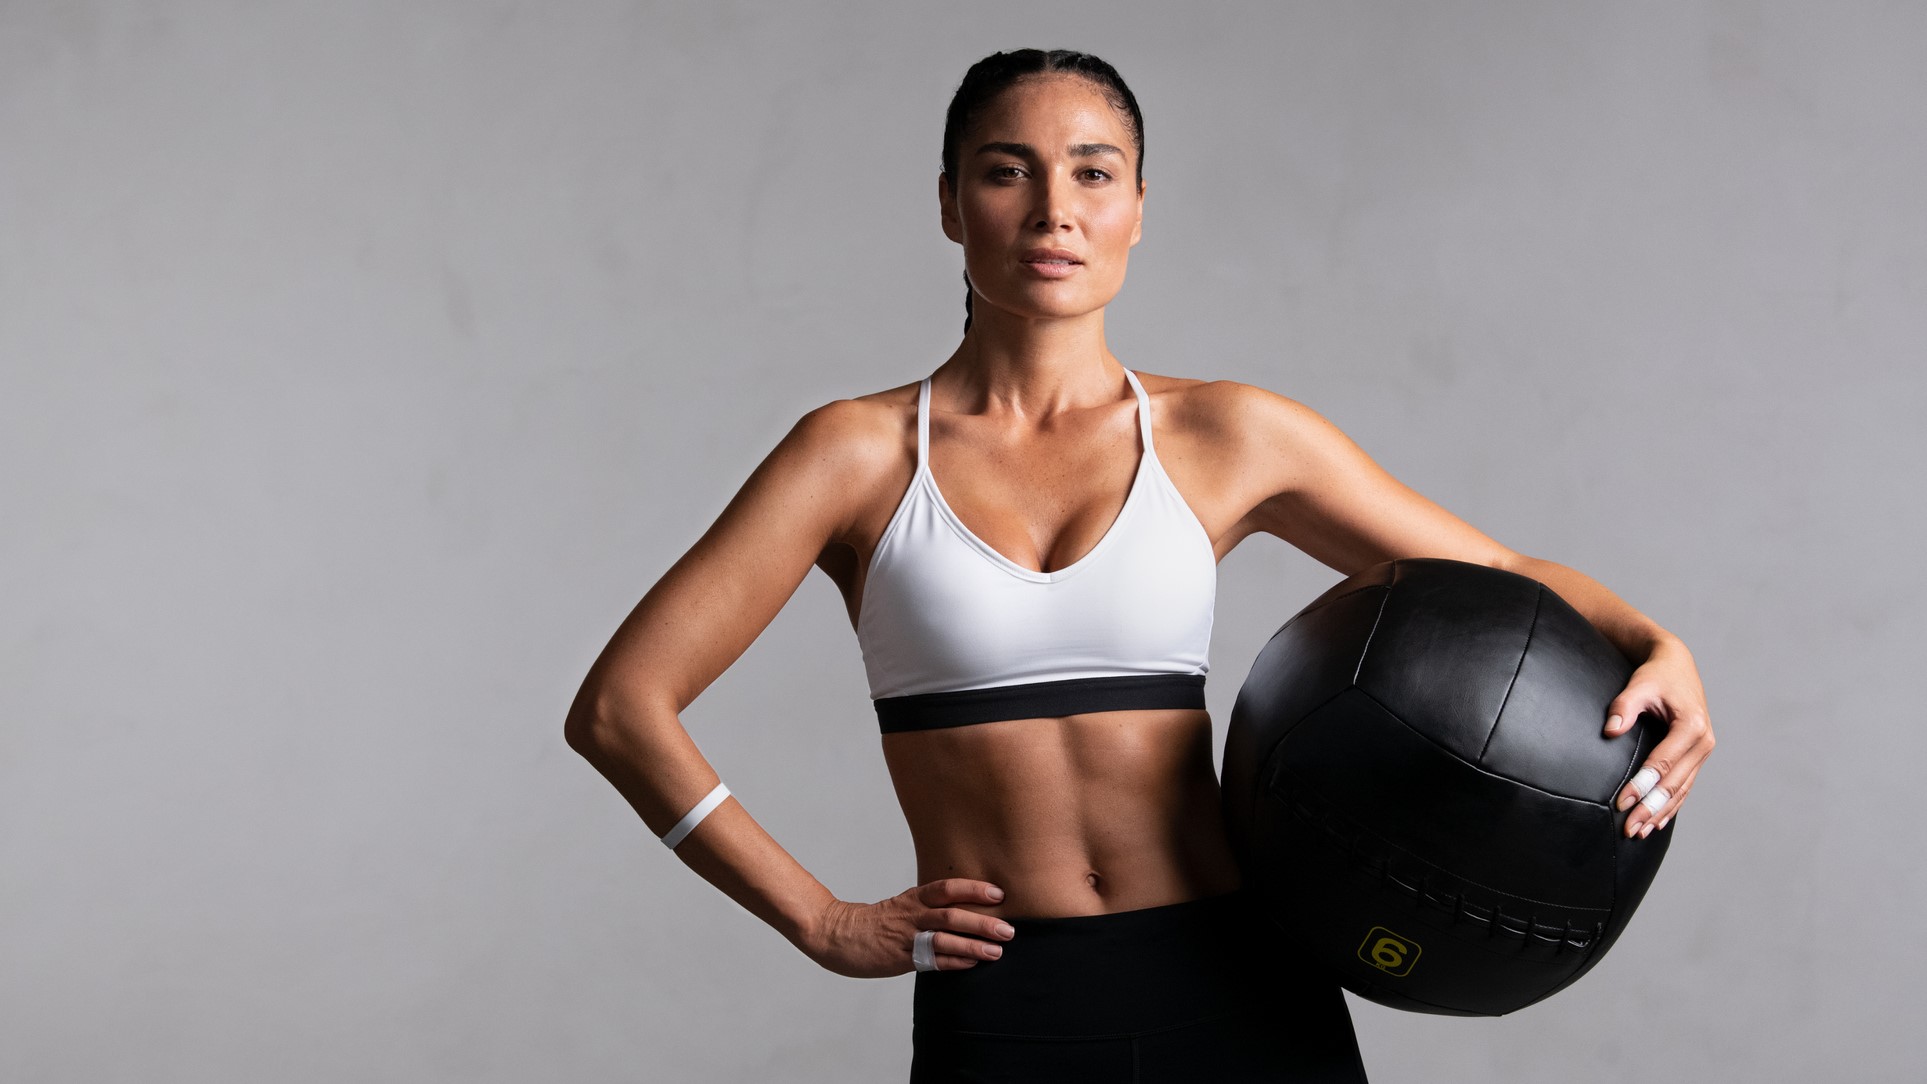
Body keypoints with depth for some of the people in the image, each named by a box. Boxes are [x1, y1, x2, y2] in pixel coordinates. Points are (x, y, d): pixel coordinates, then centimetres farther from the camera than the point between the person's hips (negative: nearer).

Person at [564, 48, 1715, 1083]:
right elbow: (618, 707, 0)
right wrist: (823, 921, -3)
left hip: (1242, 989, 1)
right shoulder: (864, 453, 1)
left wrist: (1655, 646, -8)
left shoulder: (1226, 436, 5)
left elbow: (1501, 577, 13)